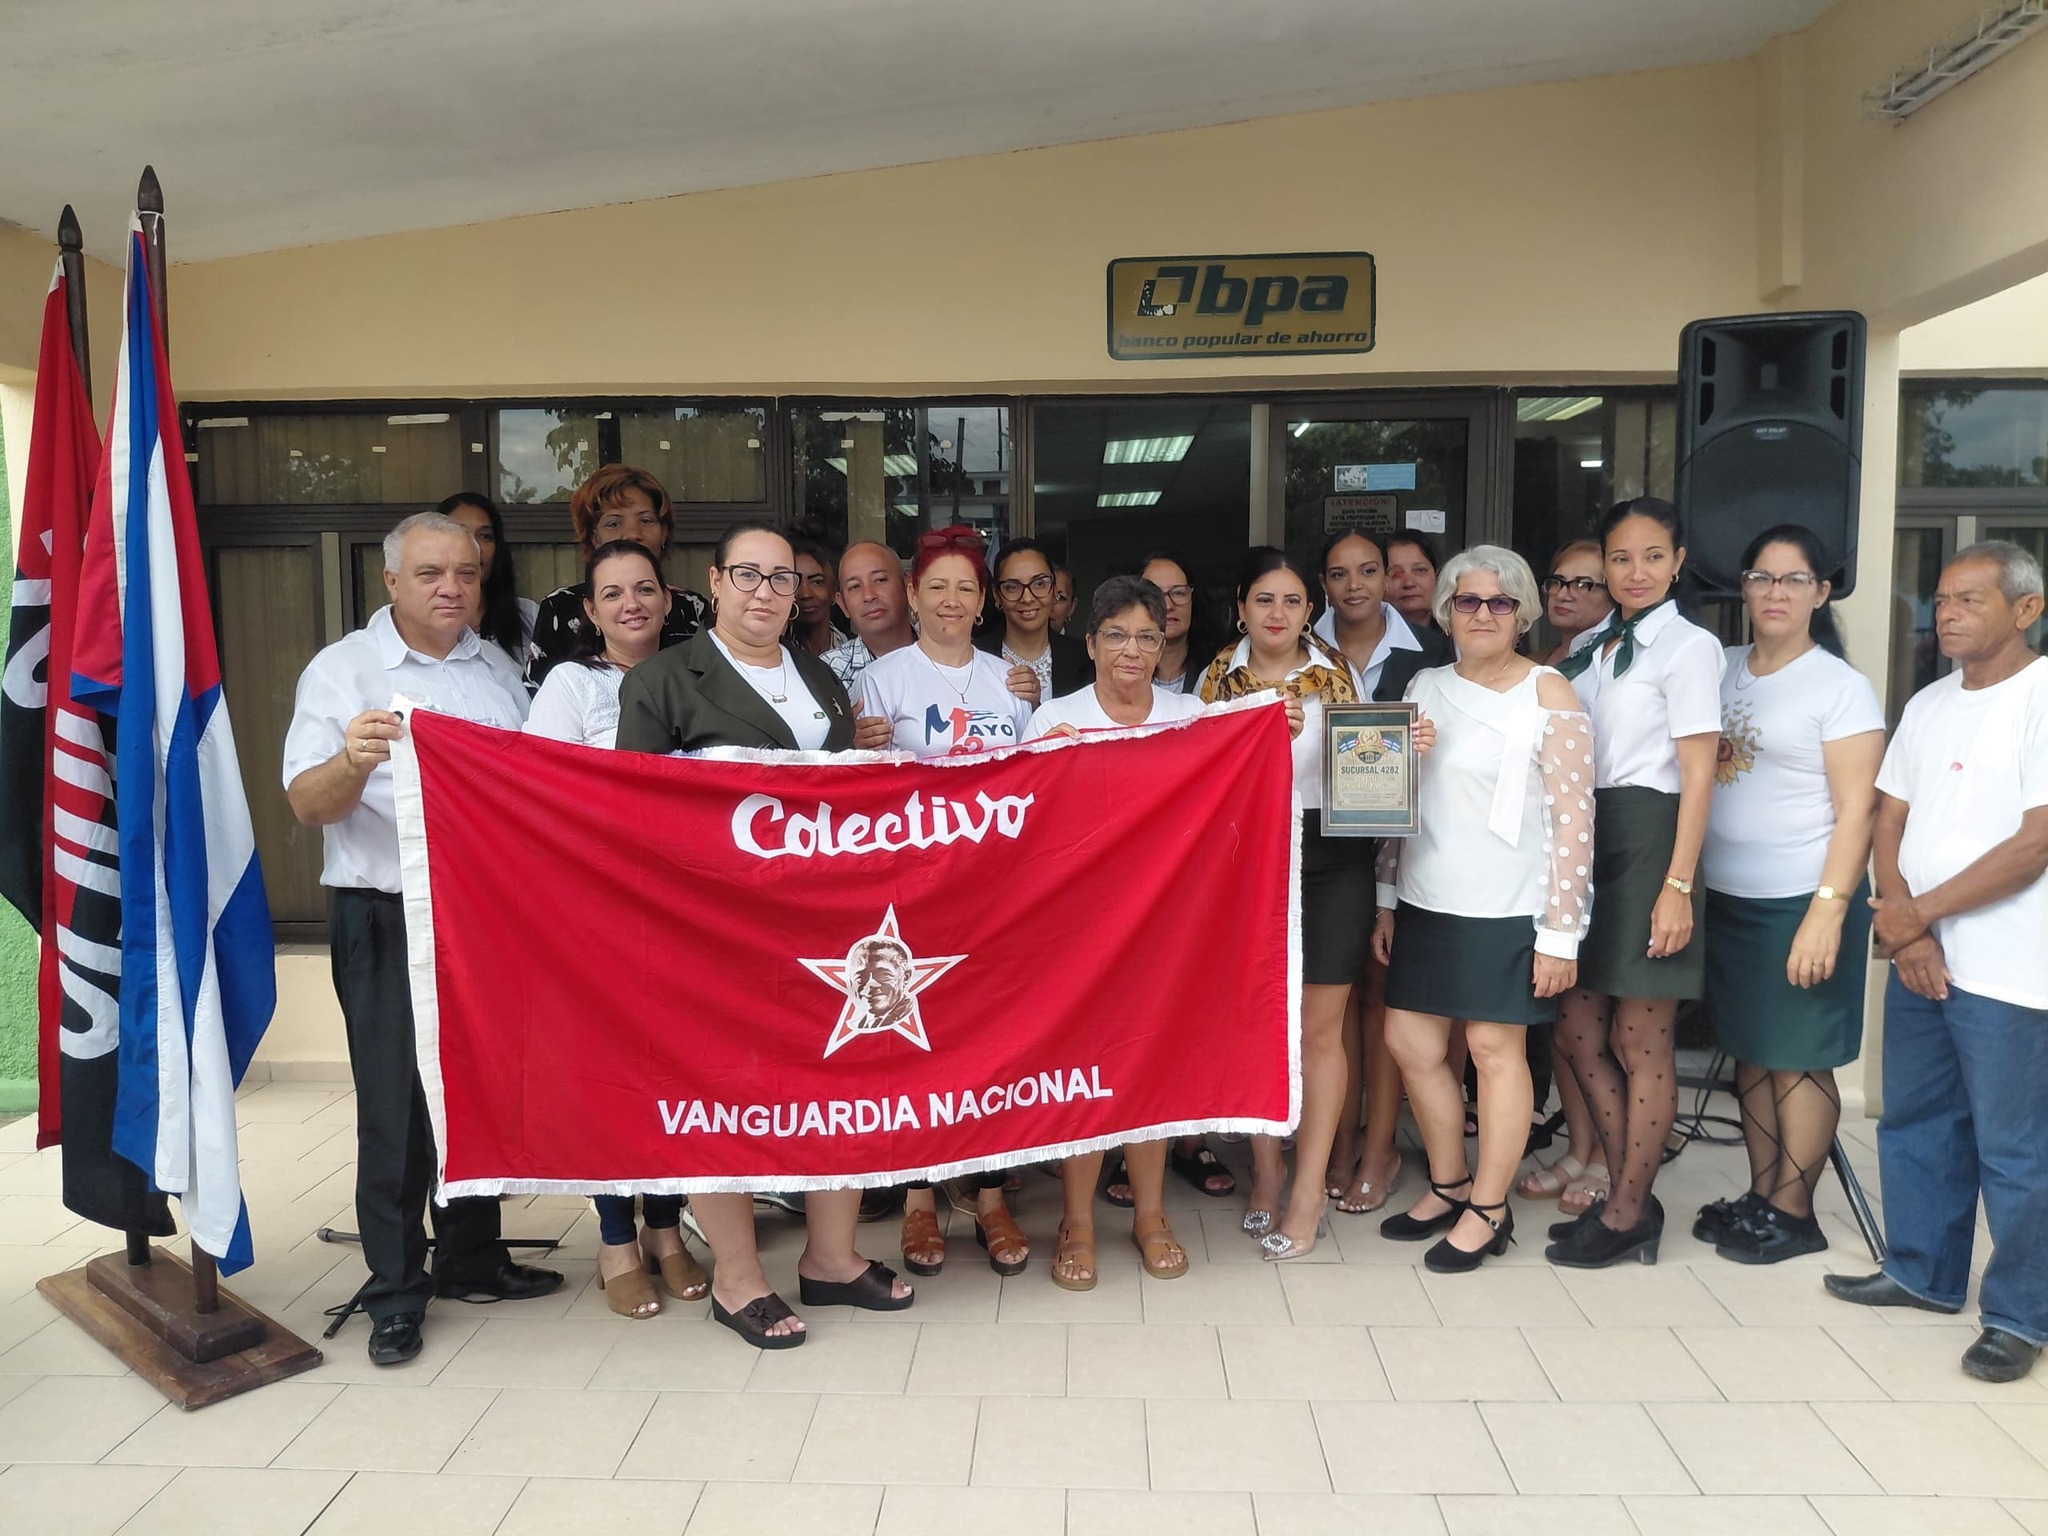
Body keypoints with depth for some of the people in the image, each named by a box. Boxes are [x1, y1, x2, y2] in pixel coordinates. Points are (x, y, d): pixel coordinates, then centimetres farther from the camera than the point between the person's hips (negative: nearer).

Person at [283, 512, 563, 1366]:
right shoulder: (341, 671, -1)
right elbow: (307, 804, -10)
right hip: (387, 920, -4)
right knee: (395, 1105, 1)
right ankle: (395, 1295, 14)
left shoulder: (498, 672, 13)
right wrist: (353, 761, -30)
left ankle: (473, 1261, 27)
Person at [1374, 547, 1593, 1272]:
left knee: (1495, 1048, 3)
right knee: (1409, 1042, 8)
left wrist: (1561, 932, -13)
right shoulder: (1425, 687, 10)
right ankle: (1449, 1184, 29)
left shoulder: (1547, 694, -6)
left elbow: (1574, 818, -10)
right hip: (1426, 902, 6)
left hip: (1507, 908, -6)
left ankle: (1489, 1209, 19)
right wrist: (1386, 901, 12)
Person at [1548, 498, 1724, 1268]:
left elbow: (1698, 774, -10)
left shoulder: (1689, 646, -5)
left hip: (1647, 840, -7)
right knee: (1579, 1034, 8)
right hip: (1582, 837, 7)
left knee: (1640, 1042, 2)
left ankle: (1626, 1216, 15)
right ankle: (1630, 1199, 23)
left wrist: (1677, 884, -15)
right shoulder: (1586, 646, 14)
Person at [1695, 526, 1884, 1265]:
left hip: (1801, 900, -5)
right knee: (1750, 1053, 13)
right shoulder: (1723, 669, 9)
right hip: (1728, 897, 5)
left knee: (1798, 1059, 3)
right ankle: (1759, 1197, 25)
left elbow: (1857, 810, -10)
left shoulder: (1840, 685, -6)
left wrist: (1828, 911, -17)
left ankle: (1792, 1213, 15)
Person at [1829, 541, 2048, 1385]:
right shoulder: (1928, 704, 10)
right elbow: (1888, 822, 9)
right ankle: (1923, 1273, 33)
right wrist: (1905, 932, -5)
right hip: (1917, 957, 7)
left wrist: (1919, 912, -12)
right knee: (1915, 1126, 17)